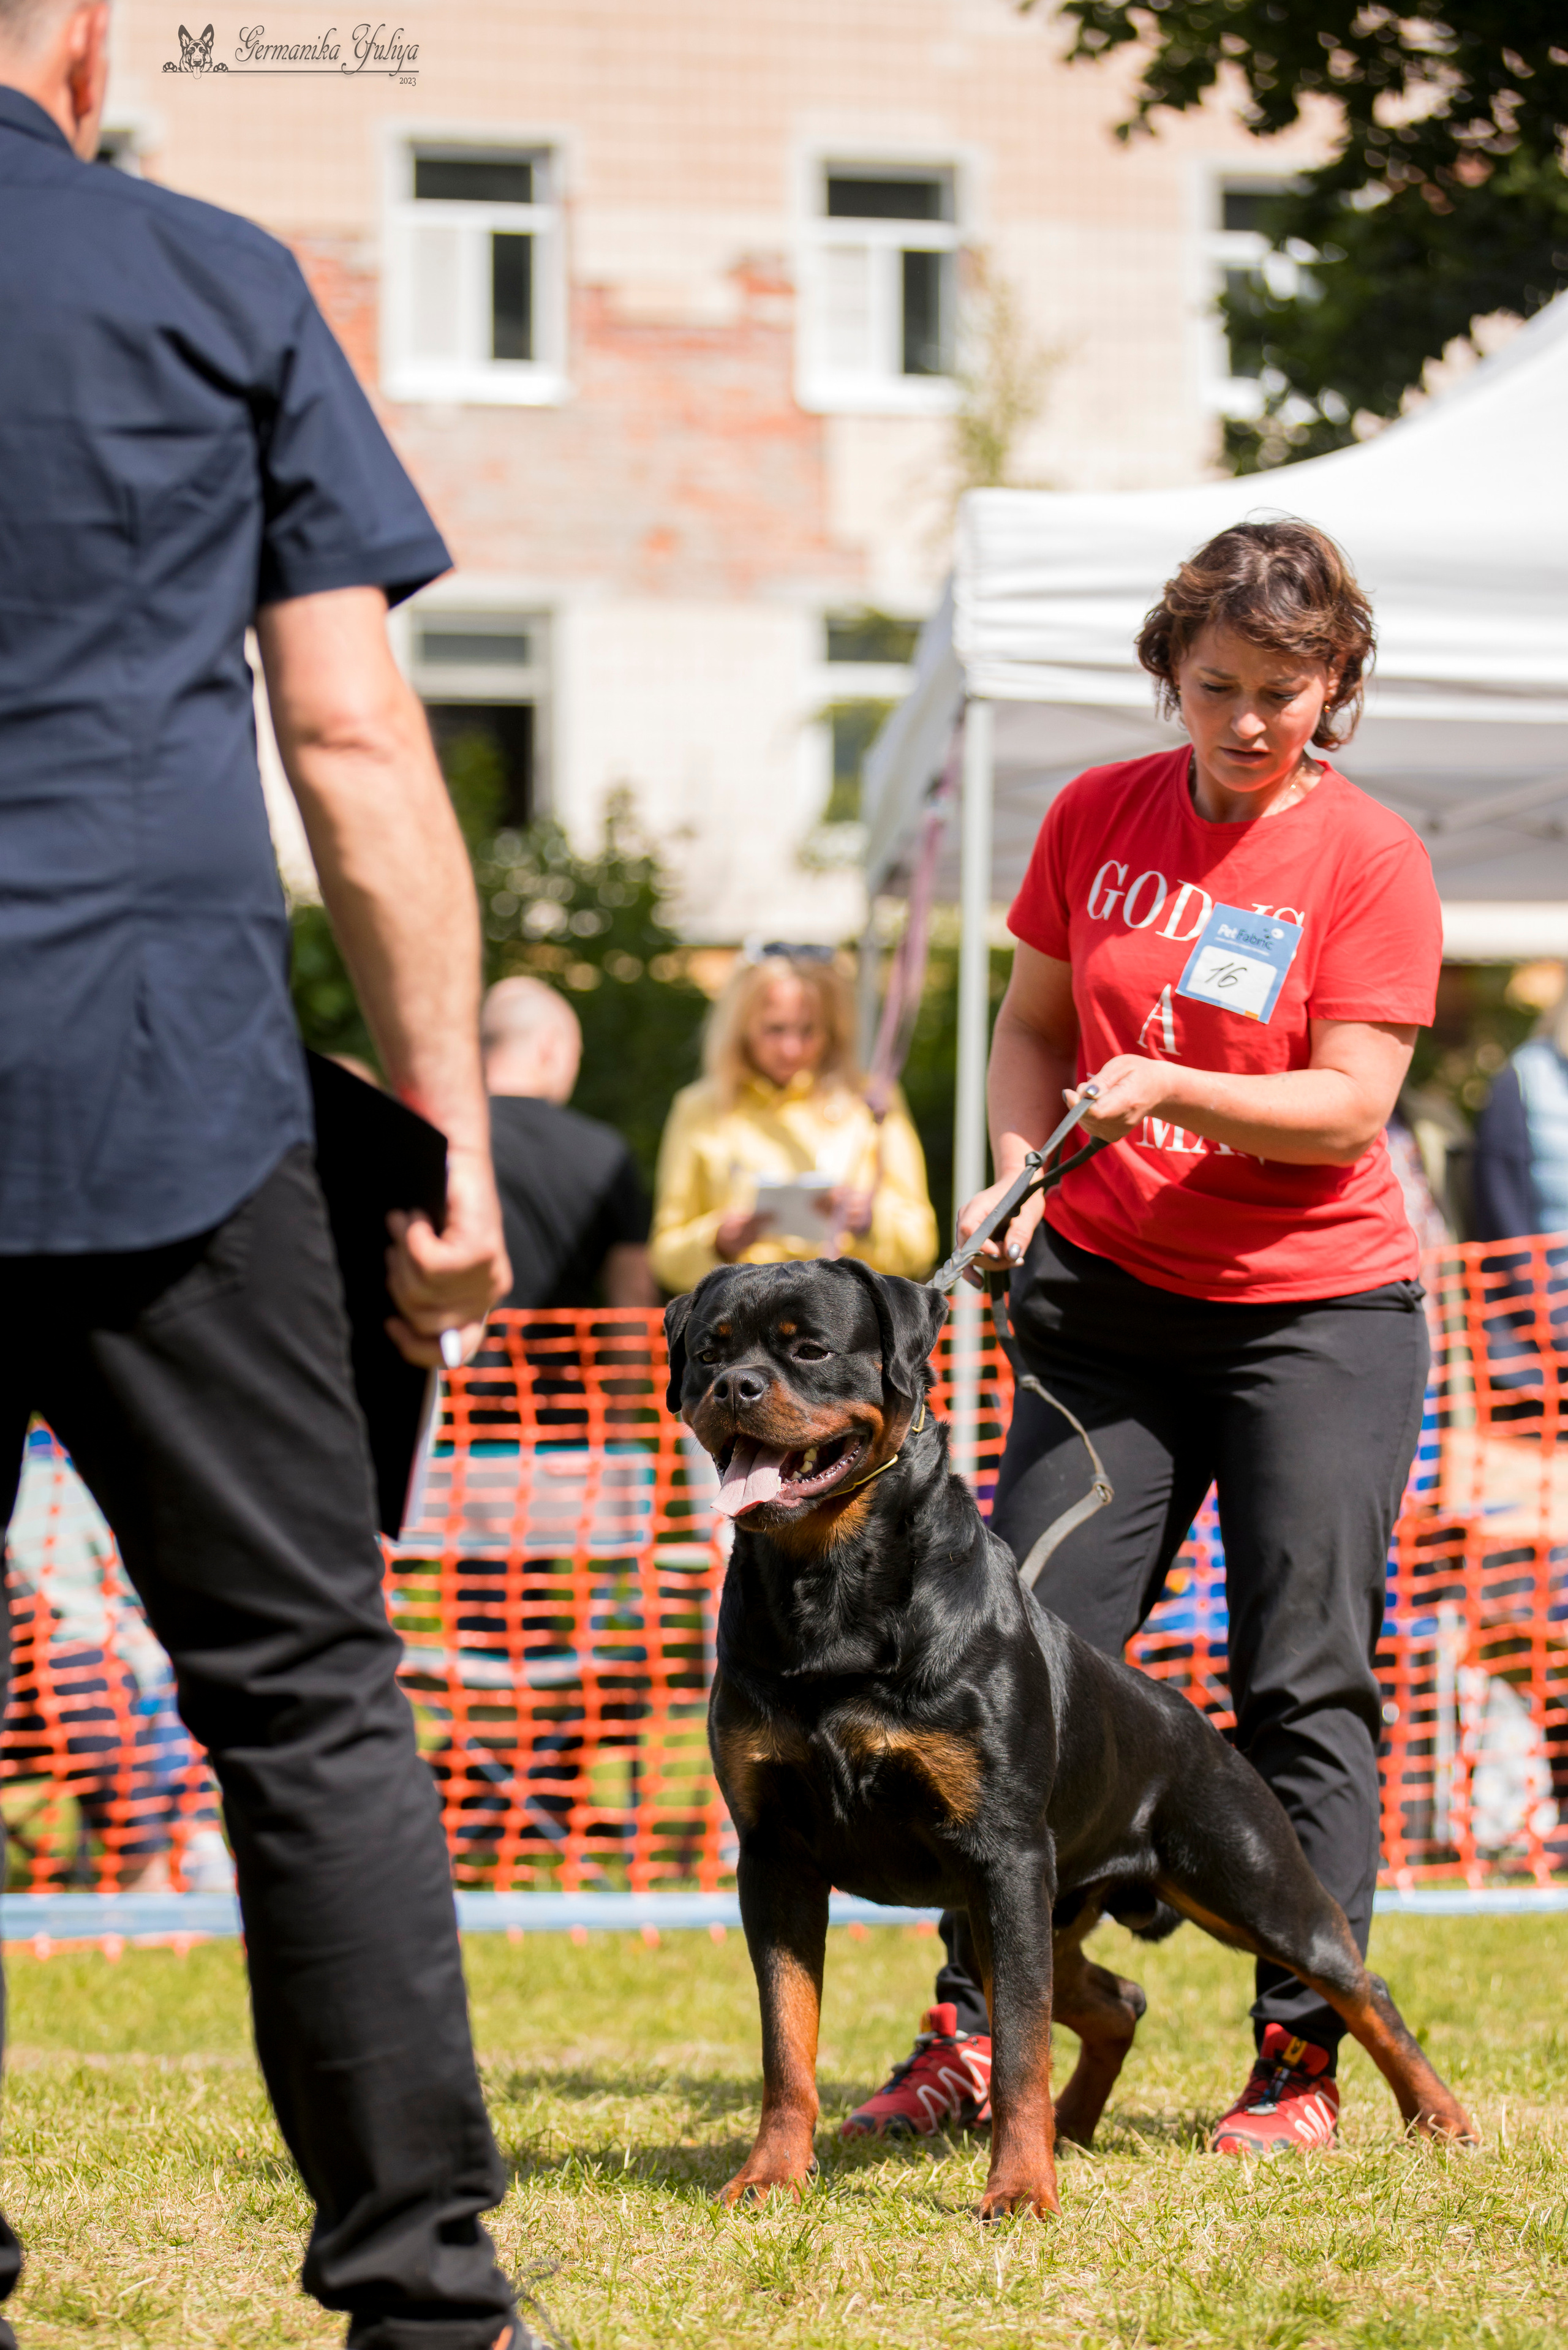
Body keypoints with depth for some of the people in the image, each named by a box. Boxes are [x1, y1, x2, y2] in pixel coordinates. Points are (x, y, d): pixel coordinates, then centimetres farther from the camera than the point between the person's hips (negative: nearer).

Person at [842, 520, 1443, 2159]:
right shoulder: (1096, 818, 5)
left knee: (1303, 1685, -3)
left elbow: (1350, 1108, -13)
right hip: (1110, 1294, 4)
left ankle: (1300, 2058, 3)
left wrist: (1167, 1089, -25)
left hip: (1316, 1309, -3)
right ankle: (971, 2033, 3)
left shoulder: (1368, 859, -7)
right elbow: (1032, 1026, 14)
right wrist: (1020, 1171, -3)